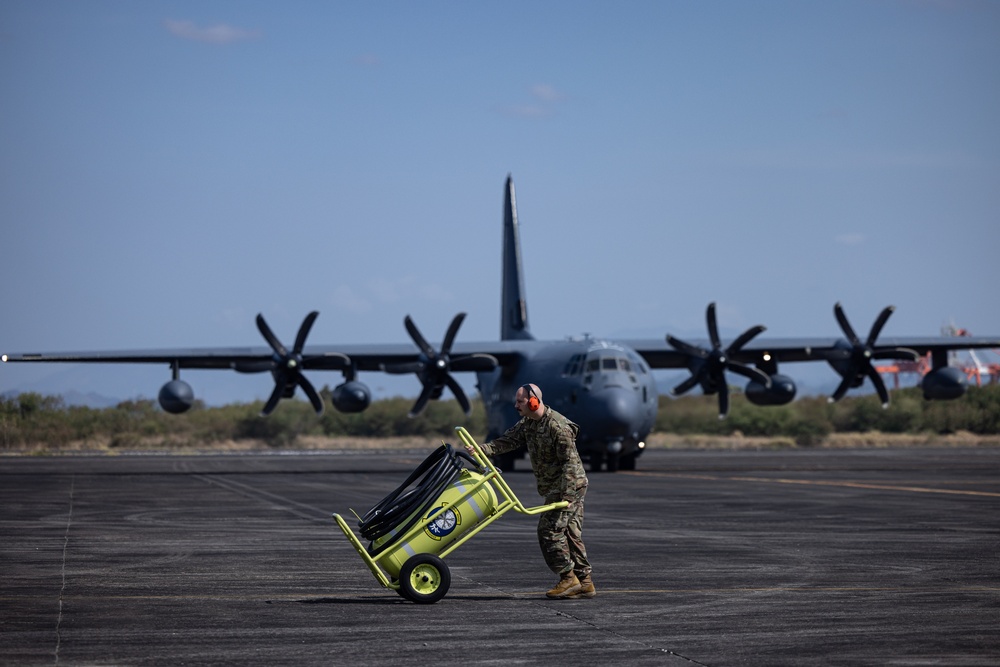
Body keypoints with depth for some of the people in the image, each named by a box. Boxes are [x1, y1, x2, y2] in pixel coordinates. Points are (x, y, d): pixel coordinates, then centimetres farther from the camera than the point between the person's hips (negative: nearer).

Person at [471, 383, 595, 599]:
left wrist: (566, 495, -24)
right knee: (570, 533, 9)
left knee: (550, 530, -10)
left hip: (570, 486, -9)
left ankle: (568, 578, -3)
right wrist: (481, 449, -14)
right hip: (553, 488, 9)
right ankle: (585, 582, 11)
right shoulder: (527, 424, 8)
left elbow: (569, 462, -21)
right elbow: (507, 441, 3)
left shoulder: (558, 426, -21)